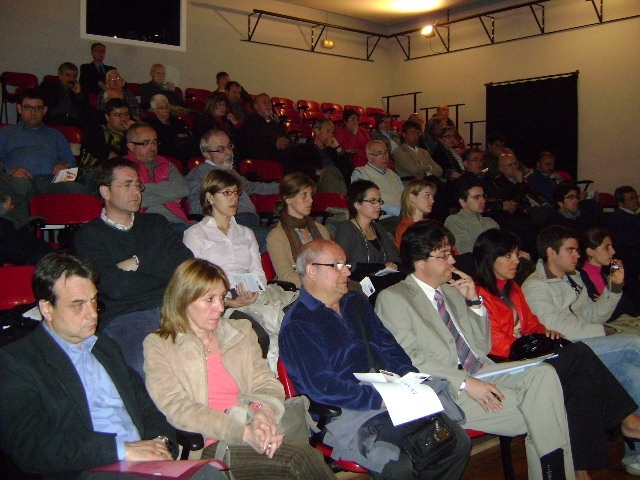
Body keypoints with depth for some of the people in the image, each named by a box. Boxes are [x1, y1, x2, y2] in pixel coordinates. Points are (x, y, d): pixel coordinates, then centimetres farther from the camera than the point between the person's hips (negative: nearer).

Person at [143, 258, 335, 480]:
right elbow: (178, 408, -7)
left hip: (256, 432, 4)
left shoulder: (240, 332, 21)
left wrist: (264, 412, -13)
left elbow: (266, 383, 13)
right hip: (210, 445, -4)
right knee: (300, 455, -30)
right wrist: (244, 432, -19)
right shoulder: (159, 347, 6)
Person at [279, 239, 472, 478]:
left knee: (458, 442, -9)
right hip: (343, 413, -7)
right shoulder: (296, 325, -6)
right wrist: (379, 400, -18)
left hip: (385, 394, 7)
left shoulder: (355, 303, 19)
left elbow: (388, 347, 19)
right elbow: (322, 387, -14)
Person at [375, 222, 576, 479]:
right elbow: (410, 359, -13)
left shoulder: (453, 291, 19)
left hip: (483, 373, 7)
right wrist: (465, 382, -21)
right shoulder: (392, 298, -2)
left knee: (543, 374, -19)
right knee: (533, 413, -22)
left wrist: (474, 301, 8)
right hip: (447, 390, -6)